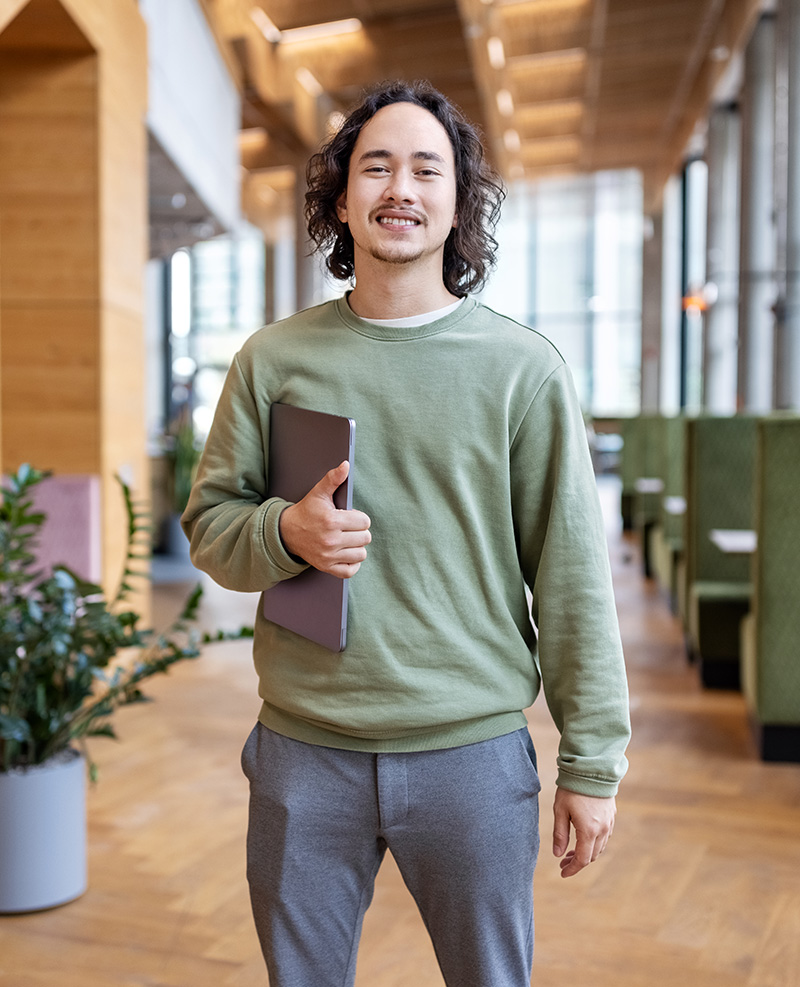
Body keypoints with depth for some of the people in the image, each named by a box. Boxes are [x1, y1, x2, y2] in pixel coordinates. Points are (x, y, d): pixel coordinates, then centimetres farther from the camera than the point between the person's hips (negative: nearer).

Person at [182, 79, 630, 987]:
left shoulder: (522, 368, -2)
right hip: (303, 753, 2)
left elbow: (571, 575, -2)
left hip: (473, 752, -1)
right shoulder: (274, 358, 3)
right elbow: (208, 525, 7)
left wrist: (592, 761, -2)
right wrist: (287, 533, -15)